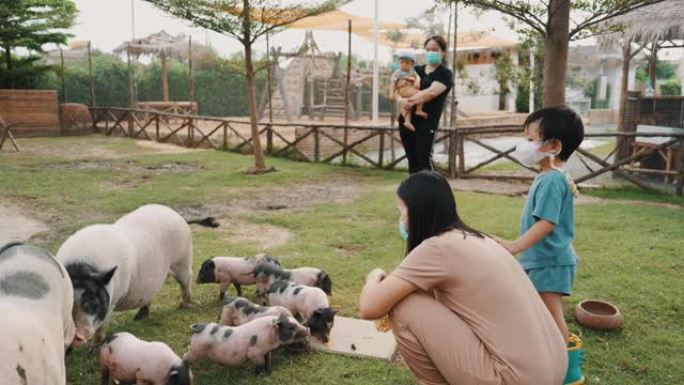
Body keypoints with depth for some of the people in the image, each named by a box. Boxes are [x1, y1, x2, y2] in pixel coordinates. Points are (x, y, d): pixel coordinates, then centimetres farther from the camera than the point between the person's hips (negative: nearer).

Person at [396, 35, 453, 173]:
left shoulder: (445, 74, 1)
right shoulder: (416, 70, 18)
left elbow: (432, 92, -15)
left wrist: (410, 101, -14)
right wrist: (401, 99, -9)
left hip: (427, 121, -5)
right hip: (407, 119, 5)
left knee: (425, 162, -7)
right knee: (412, 160, 9)